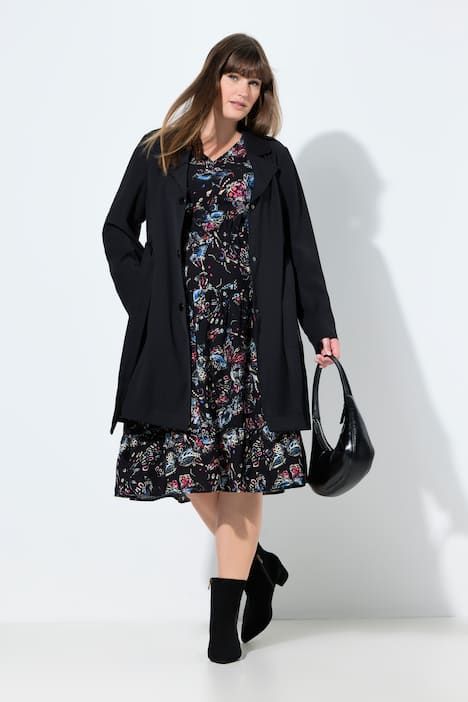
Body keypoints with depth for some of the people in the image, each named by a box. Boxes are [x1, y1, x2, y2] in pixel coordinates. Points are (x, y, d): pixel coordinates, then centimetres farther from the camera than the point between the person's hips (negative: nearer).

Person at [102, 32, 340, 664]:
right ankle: (259, 564, 22)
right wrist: (146, 299, 1)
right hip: (181, 333, 1)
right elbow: (117, 229, 13)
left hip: (250, 332, 0)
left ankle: (226, 613, 8)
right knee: (187, 453, -2)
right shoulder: (159, 153, 8)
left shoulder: (271, 160, 8)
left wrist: (322, 325, 1)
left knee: (244, 454, -2)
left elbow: (301, 247, 7)